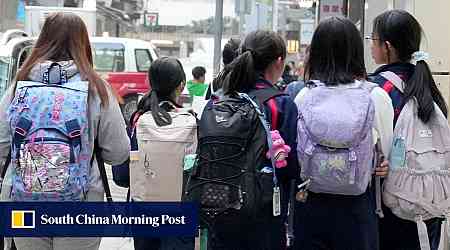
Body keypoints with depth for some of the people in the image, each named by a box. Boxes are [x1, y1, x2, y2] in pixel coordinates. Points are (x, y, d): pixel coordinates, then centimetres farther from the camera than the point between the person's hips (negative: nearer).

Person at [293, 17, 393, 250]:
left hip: (309, 204, 1)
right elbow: (385, 153, -1)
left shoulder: (304, 97, -7)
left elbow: (294, 154, 0)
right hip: (357, 207, -1)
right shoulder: (376, 97, -10)